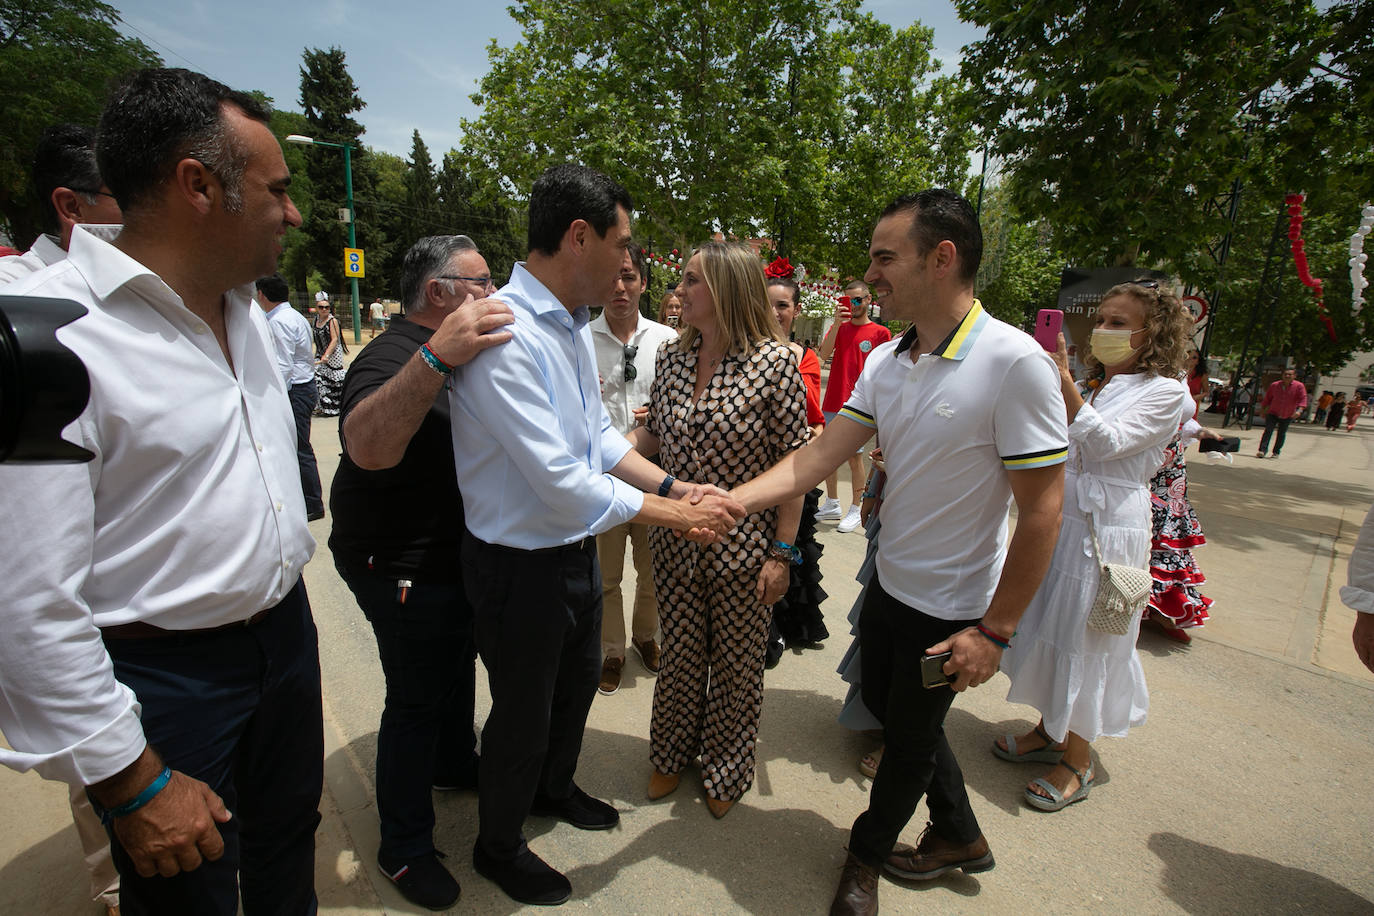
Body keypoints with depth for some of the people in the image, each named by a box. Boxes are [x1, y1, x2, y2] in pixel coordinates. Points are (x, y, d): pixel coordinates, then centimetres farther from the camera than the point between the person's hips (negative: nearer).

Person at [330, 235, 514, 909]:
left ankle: (455, 764, 49)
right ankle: (404, 848, 24)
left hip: (455, 551, 10)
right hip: (405, 567, -10)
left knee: (458, 664, 25)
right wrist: (438, 355, -55)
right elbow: (367, 445, -44)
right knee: (415, 701, 3)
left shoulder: (462, 349, 10)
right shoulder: (392, 356, -24)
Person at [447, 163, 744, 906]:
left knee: (577, 683, 28)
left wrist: (676, 485, -3)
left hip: (576, 549, 9)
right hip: (520, 563, -9)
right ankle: (498, 848, 46)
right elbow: (561, 481, -30)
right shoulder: (503, 334, -28)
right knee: (523, 712, 15)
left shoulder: (572, 324, 2)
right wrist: (674, 514, -21)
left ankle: (555, 788, 59)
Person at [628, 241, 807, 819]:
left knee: (737, 662, 14)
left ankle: (726, 771, 40)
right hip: (675, 539, 4)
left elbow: (793, 463, -12)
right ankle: (672, 753, 44)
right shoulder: (672, 357, 2)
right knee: (680, 652, 18)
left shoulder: (774, 362, -13)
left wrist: (782, 552, -13)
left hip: (743, 547, -4)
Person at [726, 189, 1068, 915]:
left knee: (909, 737, 16)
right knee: (884, 709, 24)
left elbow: (1042, 513, -20)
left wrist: (994, 630, -17)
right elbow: (816, 458, -7)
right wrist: (728, 501, -19)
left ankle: (868, 854, 46)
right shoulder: (885, 361, -3)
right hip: (889, 583, 7)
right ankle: (960, 835, 51)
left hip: (951, 607, -6)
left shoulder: (1014, 363, -23)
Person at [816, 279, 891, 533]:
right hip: (832, 402, 5)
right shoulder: (839, 327, 11)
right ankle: (832, 505, 22)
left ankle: (855, 510, 10)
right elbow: (824, 354, -6)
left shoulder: (880, 332, 1)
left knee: (854, 456, -1)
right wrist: (837, 323, -16)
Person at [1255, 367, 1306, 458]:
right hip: (1273, 413, 0)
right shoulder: (1274, 385, 0)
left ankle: (1276, 452, 19)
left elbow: (1303, 399, -12)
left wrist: (1299, 410, -27)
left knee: (1282, 434, 8)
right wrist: (1263, 410, 10)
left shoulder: (1299, 386, -6)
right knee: (1268, 430, -13)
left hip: (1287, 416, 0)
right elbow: (1267, 398, 9)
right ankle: (1262, 450, -18)